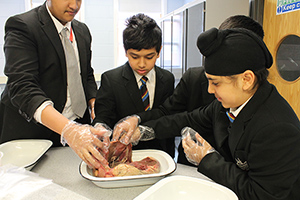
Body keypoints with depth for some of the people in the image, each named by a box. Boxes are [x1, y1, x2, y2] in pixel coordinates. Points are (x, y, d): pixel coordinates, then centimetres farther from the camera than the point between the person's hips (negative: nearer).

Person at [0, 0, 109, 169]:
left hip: (79, 126, 6)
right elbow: (22, 87, -26)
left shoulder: (82, 30, 8)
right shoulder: (21, 25, -13)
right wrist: (67, 129, -39)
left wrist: (95, 105, -3)